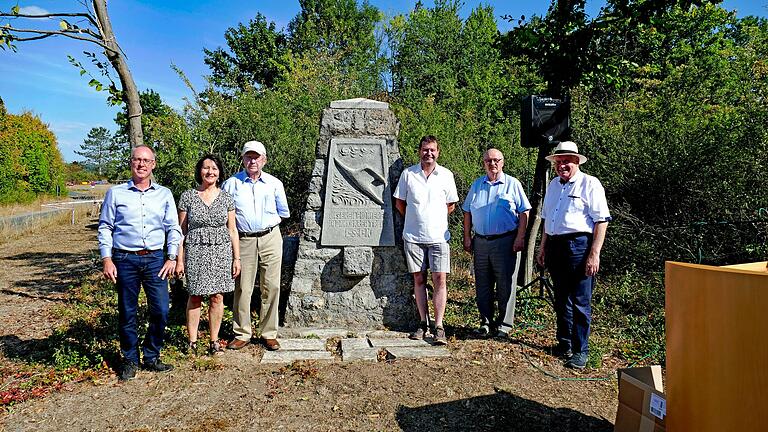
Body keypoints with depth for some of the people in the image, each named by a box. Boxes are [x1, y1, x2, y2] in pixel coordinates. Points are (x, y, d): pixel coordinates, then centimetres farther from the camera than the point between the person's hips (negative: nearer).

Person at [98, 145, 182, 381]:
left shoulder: (164, 194, 9)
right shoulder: (115, 193, 5)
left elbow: (173, 228, 9)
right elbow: (105, 228, 5)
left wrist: (172, 257, 1)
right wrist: (107, 259, -3)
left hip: (155, 259, 1)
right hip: (125, 259, -1)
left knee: (161, 311, -1)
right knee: (127, 313, 5)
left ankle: (152, 357, 18)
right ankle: (130, 361, 21)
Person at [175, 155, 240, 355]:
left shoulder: (226, 197, 5)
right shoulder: (187, 197, 1)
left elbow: (232, 230, 8)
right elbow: (181, 230, 2)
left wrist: (236, 258, 4)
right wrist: (179, 260, -2)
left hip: (221, 251, 1)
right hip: (195, 251, -1)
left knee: (217, 297, 4)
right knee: (195, 297, 4)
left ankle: (214, 341, 16)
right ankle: (192, 341, 16)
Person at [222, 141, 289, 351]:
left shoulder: (275, 184, 7)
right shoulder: (231, 183, 4)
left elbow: (283, 212, 17)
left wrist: (268, 220, 11)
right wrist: (239, 221, 4)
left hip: (270, 238, 1)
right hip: (244, 240, -1)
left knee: (271, 287, 2)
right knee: (242, 288, 1)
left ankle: (269, 334, 12)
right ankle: (242, 334, 14)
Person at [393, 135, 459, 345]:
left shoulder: (446, 175, 4)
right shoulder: (408, 174, 3)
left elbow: (451, 205, 12)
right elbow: (399, 203, 11)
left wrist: (435, 219, 10)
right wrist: (415, 219, 12)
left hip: (438, 236, 0)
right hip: (413, 236, 1)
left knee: (439, 279, -5)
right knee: (419, 279, 6)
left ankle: (439, 328, -1)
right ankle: (424, 324, 15)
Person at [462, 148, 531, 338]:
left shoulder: (512, 184, 2)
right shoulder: (477, 185, 13)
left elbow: (524, 213, -1)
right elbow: (467, 212, 15)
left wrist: (520, 238, -9)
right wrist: (467, 237, 9)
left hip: (505, 241, -3)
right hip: (480, 242, 4)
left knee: (505, 285, 1)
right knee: (483, 285, 8)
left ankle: (504, 324, 11)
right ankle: (486, 322, 19)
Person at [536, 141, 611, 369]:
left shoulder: (589, 184, -5)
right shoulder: (553, 184, 17)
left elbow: (601, 221, -11)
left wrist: (594, 254, -17)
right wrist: (543, 247, 21)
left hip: (579, 246, -7)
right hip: (555, 246, 7)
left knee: (580, 303, -2)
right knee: (561, 300, 15)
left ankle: (580, 351, 7)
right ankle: (564, 344, 28)